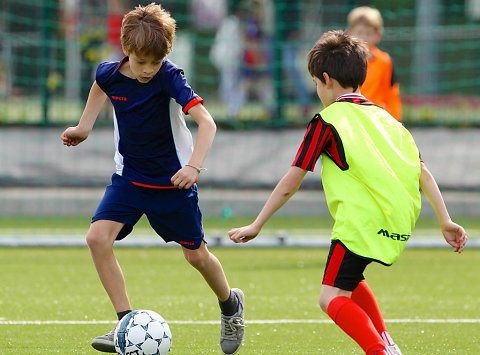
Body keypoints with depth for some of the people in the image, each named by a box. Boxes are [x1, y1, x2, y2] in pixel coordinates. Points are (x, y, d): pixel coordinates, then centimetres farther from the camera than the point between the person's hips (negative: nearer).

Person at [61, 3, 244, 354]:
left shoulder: (170, 77, -24)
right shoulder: (109, 73, -11)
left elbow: (206, 121, -33)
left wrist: (194, 166, -46)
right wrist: (84, 126, 13)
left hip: (173, 180, -3)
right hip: (129, 177, 3)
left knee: (196, 255, 8)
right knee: (98, 237, -18)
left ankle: (230, 303, 41)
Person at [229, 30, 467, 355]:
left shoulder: (327, 120, 2)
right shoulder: (385, 118, 20)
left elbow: (290, 183, 2)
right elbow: (423, 172, 12)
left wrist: (255, 227, 9)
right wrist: (445, 221, 12)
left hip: (362, 221, -7)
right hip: (399, 226, 7)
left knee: (332, 298, -7)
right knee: (347, 280, 29)